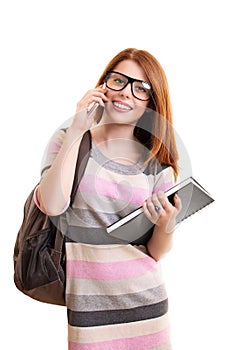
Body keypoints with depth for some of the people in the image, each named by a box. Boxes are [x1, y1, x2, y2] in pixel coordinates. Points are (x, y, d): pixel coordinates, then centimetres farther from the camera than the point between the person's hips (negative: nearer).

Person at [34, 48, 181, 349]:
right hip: (86, 300, -2)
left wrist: (166, 226, -16)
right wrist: (76, 132, -17)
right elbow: (52, 205, -19)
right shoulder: (68, 141, -1)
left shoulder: (158, 164, 2)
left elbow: (155, 253, 5)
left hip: (144, 299, 2)